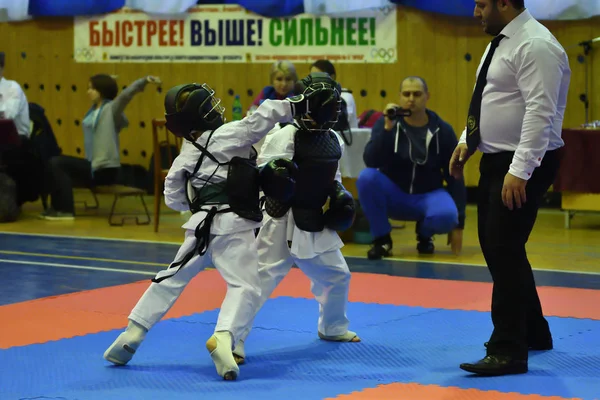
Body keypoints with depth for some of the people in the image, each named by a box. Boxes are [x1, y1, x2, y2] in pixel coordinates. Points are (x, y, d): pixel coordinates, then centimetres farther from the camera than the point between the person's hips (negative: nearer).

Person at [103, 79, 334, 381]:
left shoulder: (186, 157, 11)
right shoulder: (231, 134, -7)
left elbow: (173, 199, 19)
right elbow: (265, 115, -10)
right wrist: (302, 104, -4)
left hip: (202, 225, 6)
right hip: (233, 226, -6)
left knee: (172, 279, 20)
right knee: (245, 286, -8)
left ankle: (132, 334, 22)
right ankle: (222, 338, -32)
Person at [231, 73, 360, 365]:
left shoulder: (335, 141, 6)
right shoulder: (285, 136, -17)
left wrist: (339, 194, 4)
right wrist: (276, 177, -42)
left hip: (316, 224, 7)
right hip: (283, 222, -7)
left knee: (337, 276, 19)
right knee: (260, 280, -12)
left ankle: (332, 328, 43)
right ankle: (232, 340, -6)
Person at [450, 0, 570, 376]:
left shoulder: (534, 45, -19)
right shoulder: (502, 42, 12)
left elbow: (540, 113, -26)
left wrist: (520, 171, -29)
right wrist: (467, 140, 13)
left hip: (524, 164, -10)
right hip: (496, 159, 10)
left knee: (505, 249, -10)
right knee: (494, 246, 16)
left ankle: (508, 351, -4)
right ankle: (533, 332, 30)